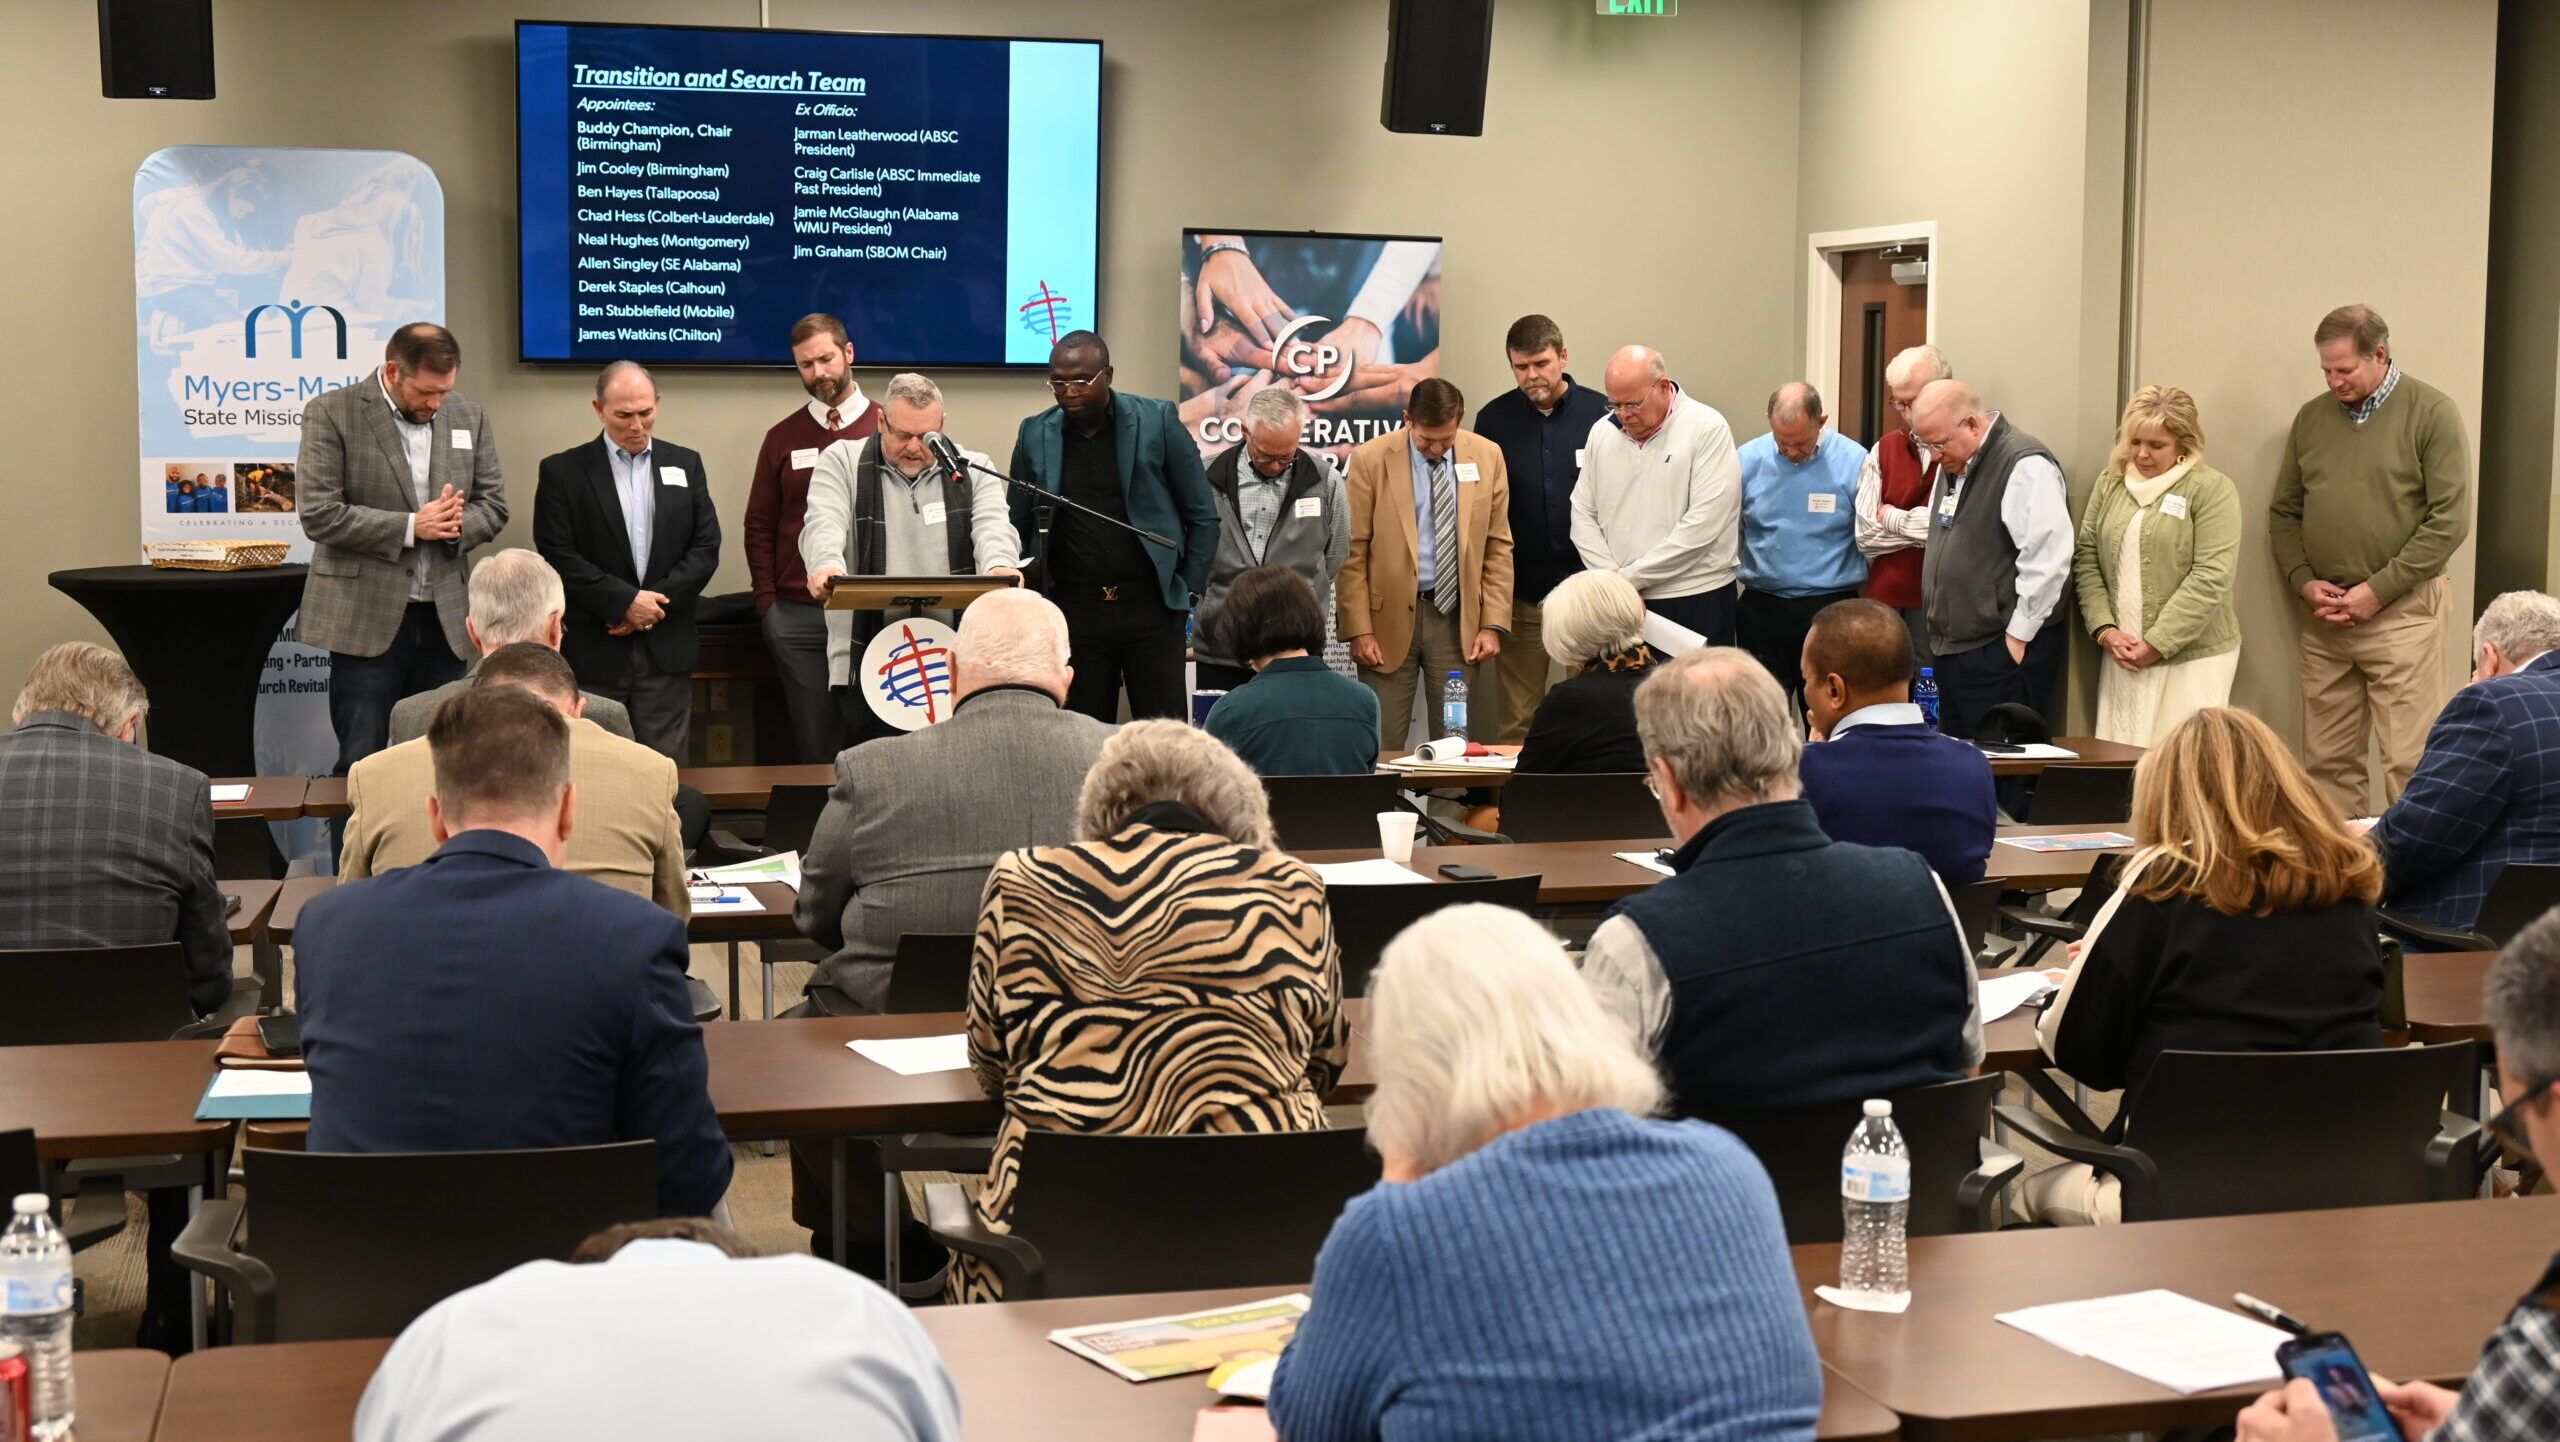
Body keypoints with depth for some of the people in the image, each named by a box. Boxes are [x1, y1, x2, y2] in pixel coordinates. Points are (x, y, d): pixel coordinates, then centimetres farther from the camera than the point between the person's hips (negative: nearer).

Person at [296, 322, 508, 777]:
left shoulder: (469, 418, 10)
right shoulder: (332, 414, -4)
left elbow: (494, 506, 14)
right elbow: (319, 514, -11)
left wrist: (456, 524, -9)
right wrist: (411, 527, -15)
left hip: (443, 618, 4)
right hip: (366, 619, -4)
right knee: (361, 762, -4)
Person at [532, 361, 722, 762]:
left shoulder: (686, 465, 11)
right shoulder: (563, 472, 2)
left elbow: (706, 548, 6)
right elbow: (558, 556, -6)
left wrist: (657, 601, -7)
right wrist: (625, 601, -13)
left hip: (667, 650, 2)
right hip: (595, 652, -2)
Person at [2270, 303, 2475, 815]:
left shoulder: (2432, 412, -2)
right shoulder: (2312, 418, 12)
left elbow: (2450, 520, -7)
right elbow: (2283, 513, 17)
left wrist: (2378, 590, -11)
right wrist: (2304, 581, 0)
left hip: (2402, 614, -5)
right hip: (2323, 619, 5)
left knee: (2408, 762, -6)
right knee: (2327, 762, 6)